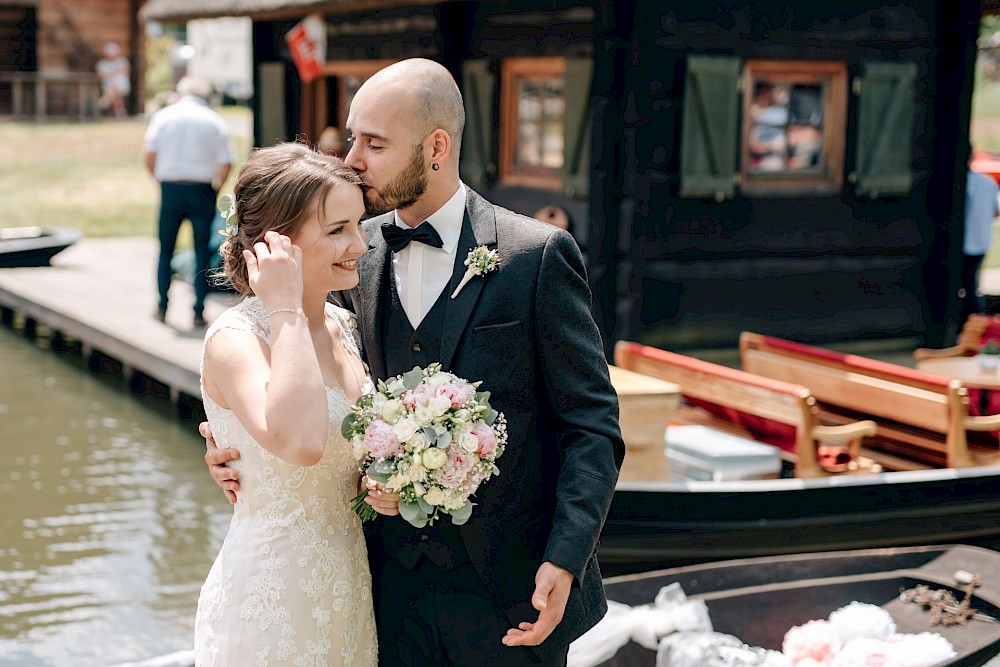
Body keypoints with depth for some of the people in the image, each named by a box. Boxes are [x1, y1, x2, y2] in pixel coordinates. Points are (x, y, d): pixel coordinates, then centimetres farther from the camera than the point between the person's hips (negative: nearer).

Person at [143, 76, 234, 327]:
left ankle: (162, 307, 16)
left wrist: (160, 177, 14)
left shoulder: (163, 116, 2)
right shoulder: (216, 122, 0)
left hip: (170, 190, 1)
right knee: (202, 252, 6)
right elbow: (226, 165, -6)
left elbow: (150, 158, -3)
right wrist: (214, 186, 10)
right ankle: (199, 311, 3)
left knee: (165, 250, 13)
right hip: (202, 191, -1)